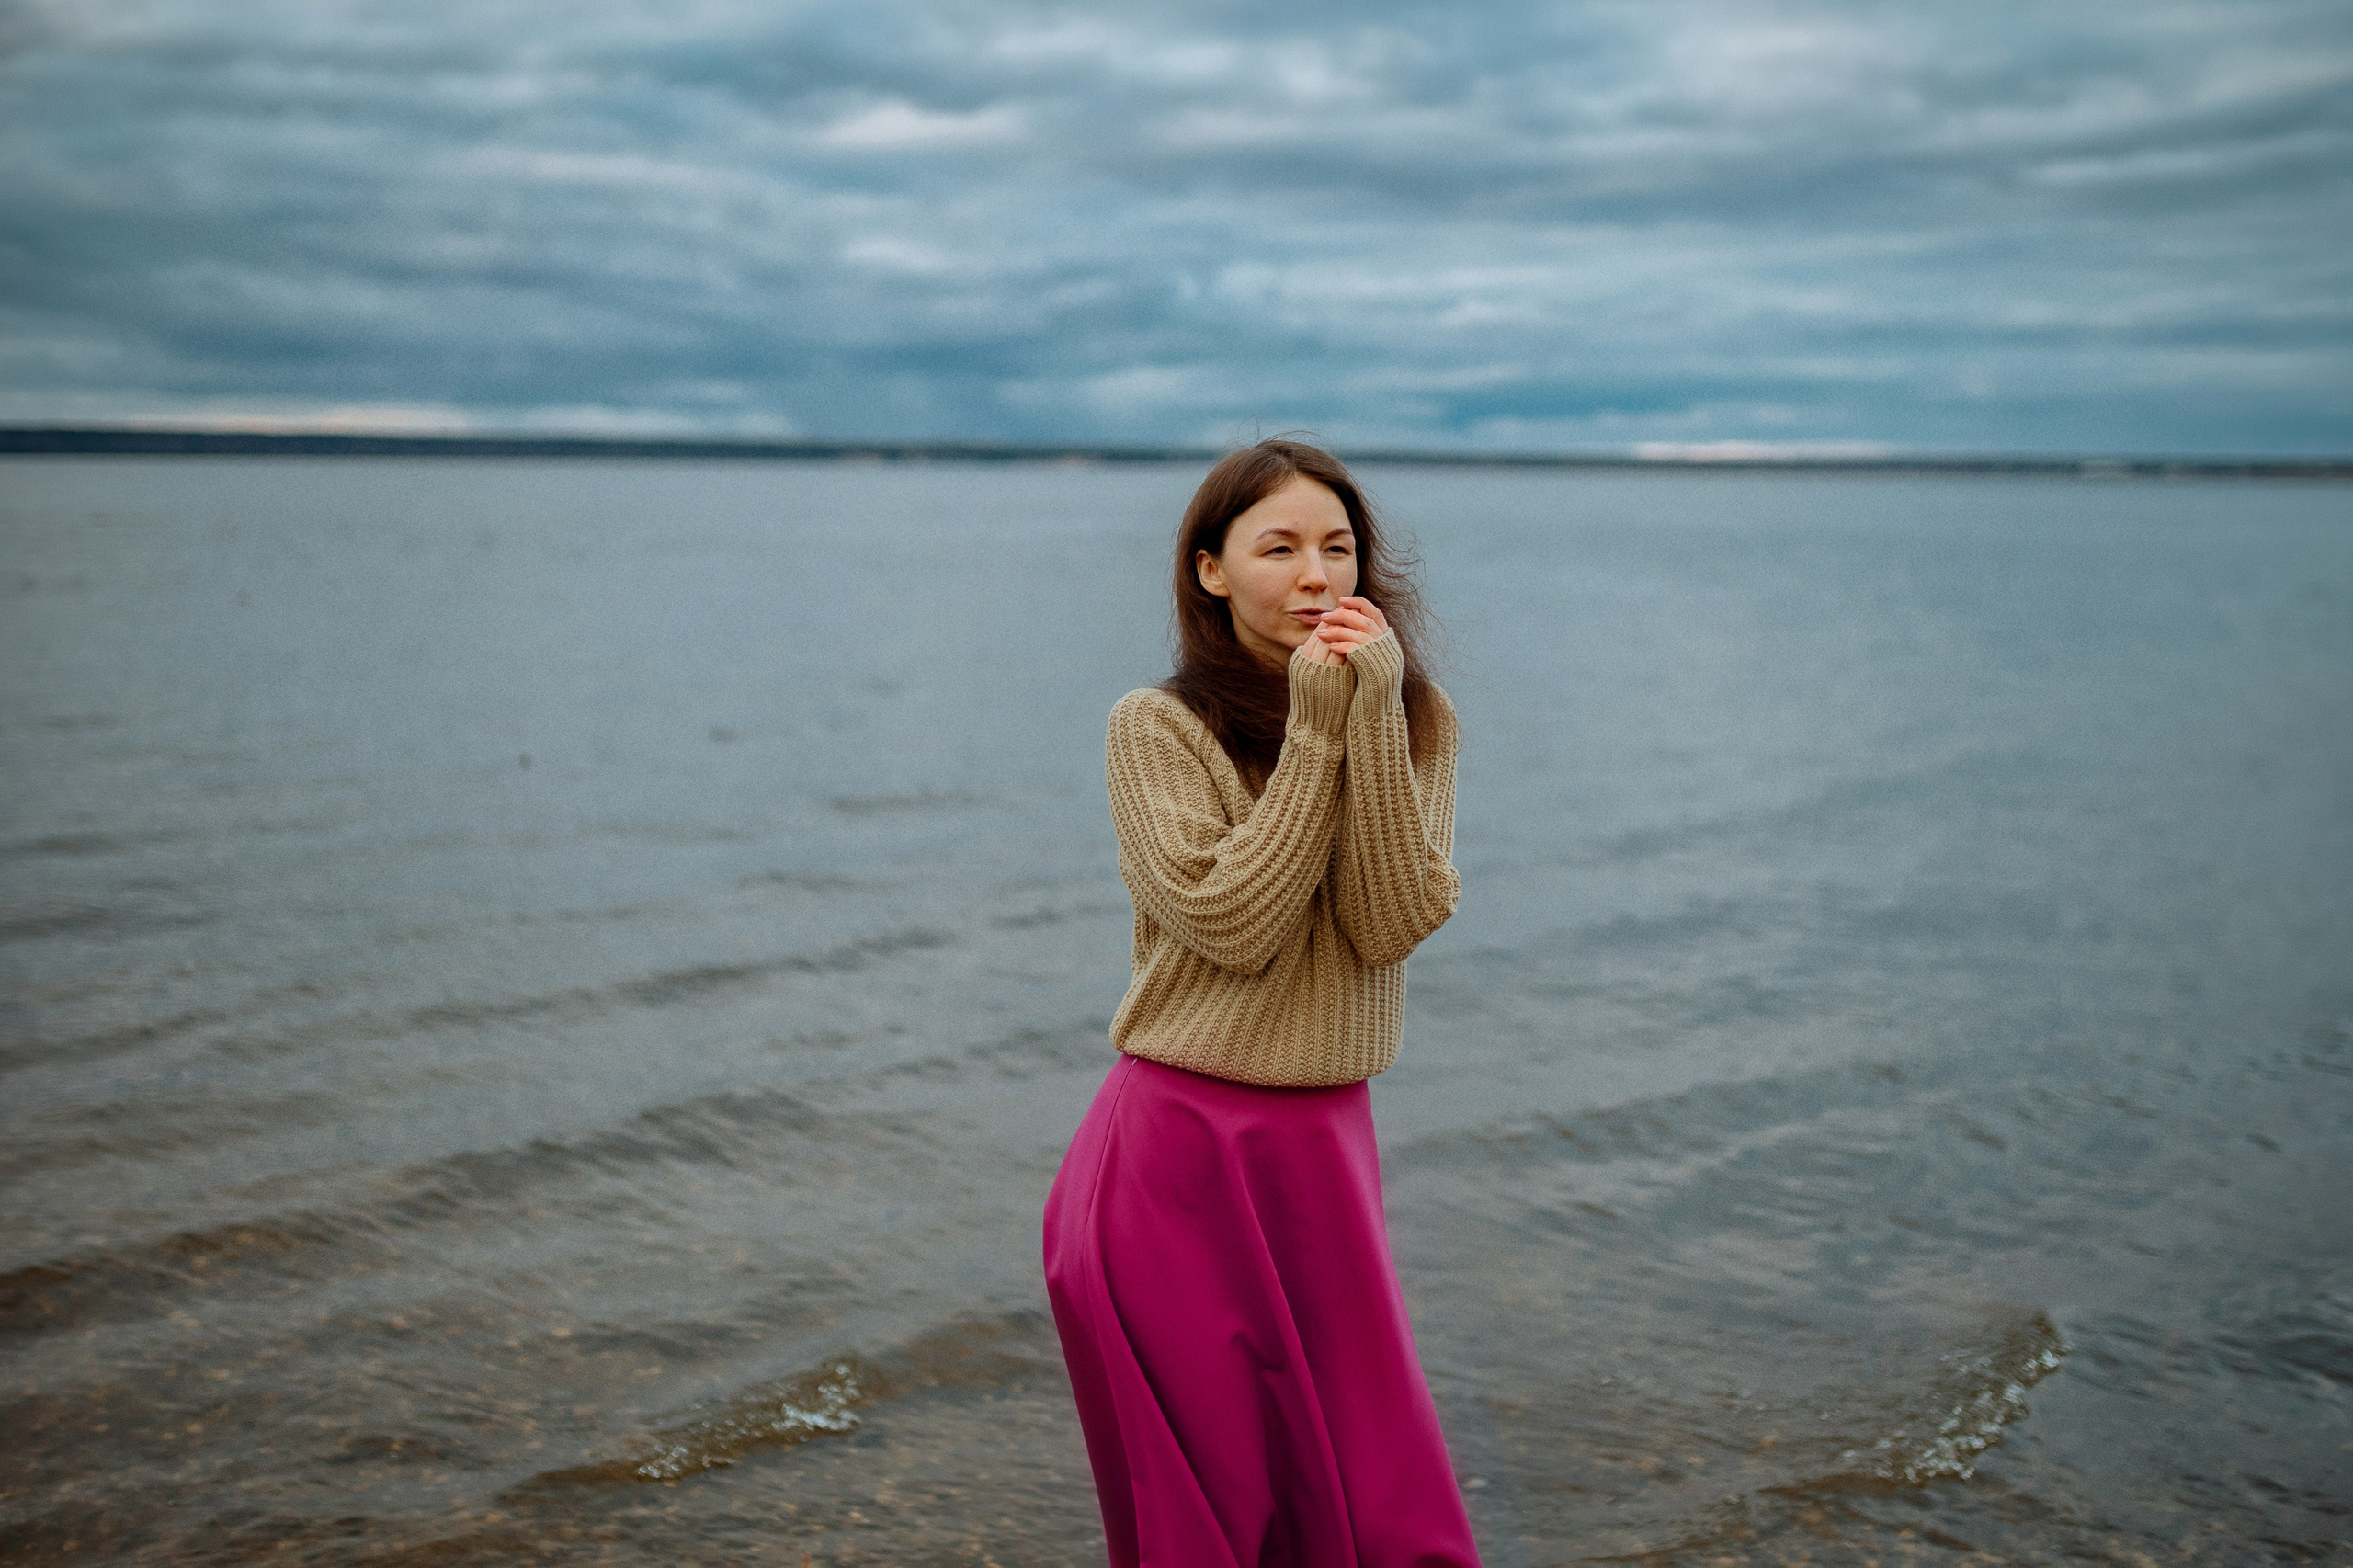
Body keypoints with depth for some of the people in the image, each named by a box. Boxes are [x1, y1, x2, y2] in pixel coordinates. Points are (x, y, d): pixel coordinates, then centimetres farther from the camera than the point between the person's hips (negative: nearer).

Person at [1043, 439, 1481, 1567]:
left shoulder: (1416, 719, 4)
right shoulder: (1156, 727, -6)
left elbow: (1395, 924, -11)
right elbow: (1232, 922, -18)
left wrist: (1372, 713, -16)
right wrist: (1315, 732, -15)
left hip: (1324, 1147, 3)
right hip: (1178, 1149, -3)